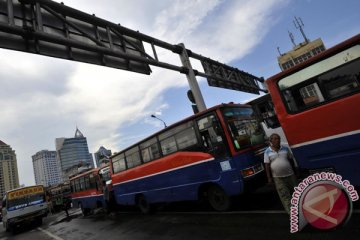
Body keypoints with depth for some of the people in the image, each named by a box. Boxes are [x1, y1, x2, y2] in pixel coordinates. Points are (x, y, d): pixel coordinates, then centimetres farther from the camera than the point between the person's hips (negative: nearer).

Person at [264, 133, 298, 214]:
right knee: (285, 195, 0)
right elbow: (267, 165, -5)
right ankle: (291, 211, 9)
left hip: (290, 175, 3)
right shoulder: (267, 151, -5)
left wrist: (295, 172, 13)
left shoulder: (285, 148, 3)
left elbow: (291, 160, 11)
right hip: (278, 177, -3)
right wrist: (269, 177, -8)